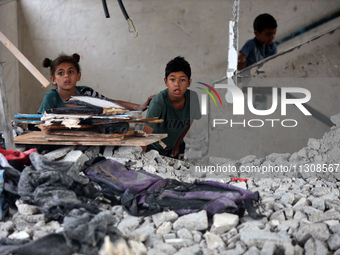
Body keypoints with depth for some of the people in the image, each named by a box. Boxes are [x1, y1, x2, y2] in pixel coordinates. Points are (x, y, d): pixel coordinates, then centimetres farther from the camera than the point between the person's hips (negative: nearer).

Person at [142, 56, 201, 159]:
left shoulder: (192, 97, -20)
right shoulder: (158, 102, -35)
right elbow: (145, 135, -35)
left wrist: (177, 144, 4)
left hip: (175, 146, 4)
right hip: (154, 147, -4)